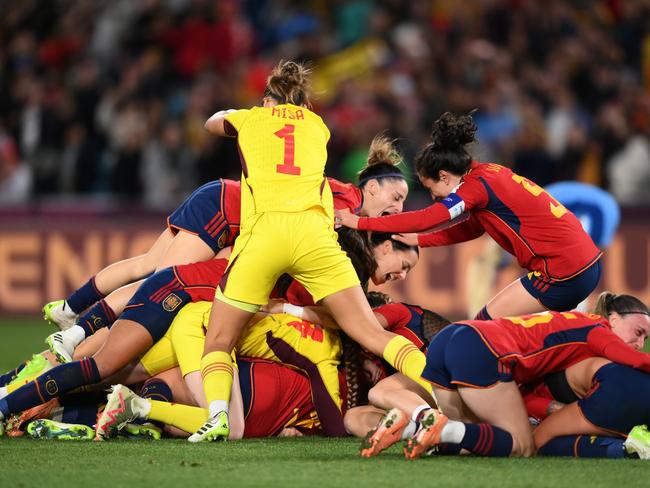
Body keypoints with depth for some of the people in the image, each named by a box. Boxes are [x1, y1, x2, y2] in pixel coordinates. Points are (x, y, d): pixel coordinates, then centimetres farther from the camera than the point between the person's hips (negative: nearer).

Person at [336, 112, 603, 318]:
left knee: (485, 325, -2)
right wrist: (418, 241, 19)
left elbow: (425, 219, -15)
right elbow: (471, 228, 23)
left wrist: (360, 222, -9)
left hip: (564, 273, -9)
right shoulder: (490, 173, 13)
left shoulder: (476, 186, -12)